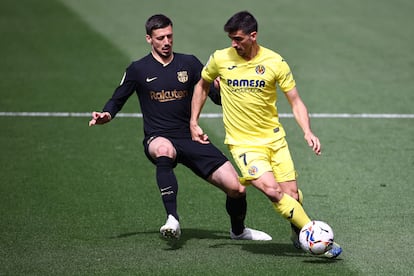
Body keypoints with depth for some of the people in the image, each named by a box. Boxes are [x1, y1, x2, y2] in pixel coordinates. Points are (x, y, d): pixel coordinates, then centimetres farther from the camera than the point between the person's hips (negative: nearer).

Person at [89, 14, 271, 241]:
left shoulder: (189, 63, 9)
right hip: (158, 139, -3)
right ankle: (172, 221, -45)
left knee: (237, 188, -8)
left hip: (190, 139, 3)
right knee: (164, 149, -43)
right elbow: (117, 100, 14)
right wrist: (106, 115, -8)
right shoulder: (138, 69, 5)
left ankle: (238, 231, 26)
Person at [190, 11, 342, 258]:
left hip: (274, 138, 1)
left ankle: (298, 234, 27)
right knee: (272, 190, -22)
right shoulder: (220, 59, -4)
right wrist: (194, 122, 10)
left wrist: (308, 131, -17)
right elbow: (202, 86, 16)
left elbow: (295, 101, -2)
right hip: (242, 143, -1)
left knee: (292, 195, -3)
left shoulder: (275, 62, -7)